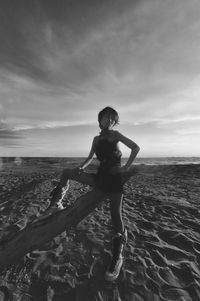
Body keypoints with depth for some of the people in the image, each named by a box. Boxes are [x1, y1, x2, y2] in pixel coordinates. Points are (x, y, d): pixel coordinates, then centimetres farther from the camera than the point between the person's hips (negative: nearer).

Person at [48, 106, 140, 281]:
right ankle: (56, 203, 18)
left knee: (116, 216, -8)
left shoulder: (115, 135, 1)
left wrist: (127, 167, -11)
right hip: (101, 176, 5)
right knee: (66, 173, 5)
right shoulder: (96, 139, 15)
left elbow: (135, 147, -3)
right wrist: (81, 168, 3)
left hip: (115, 176, -5)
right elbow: (91, 157, 21)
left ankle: (117, 258, 11)